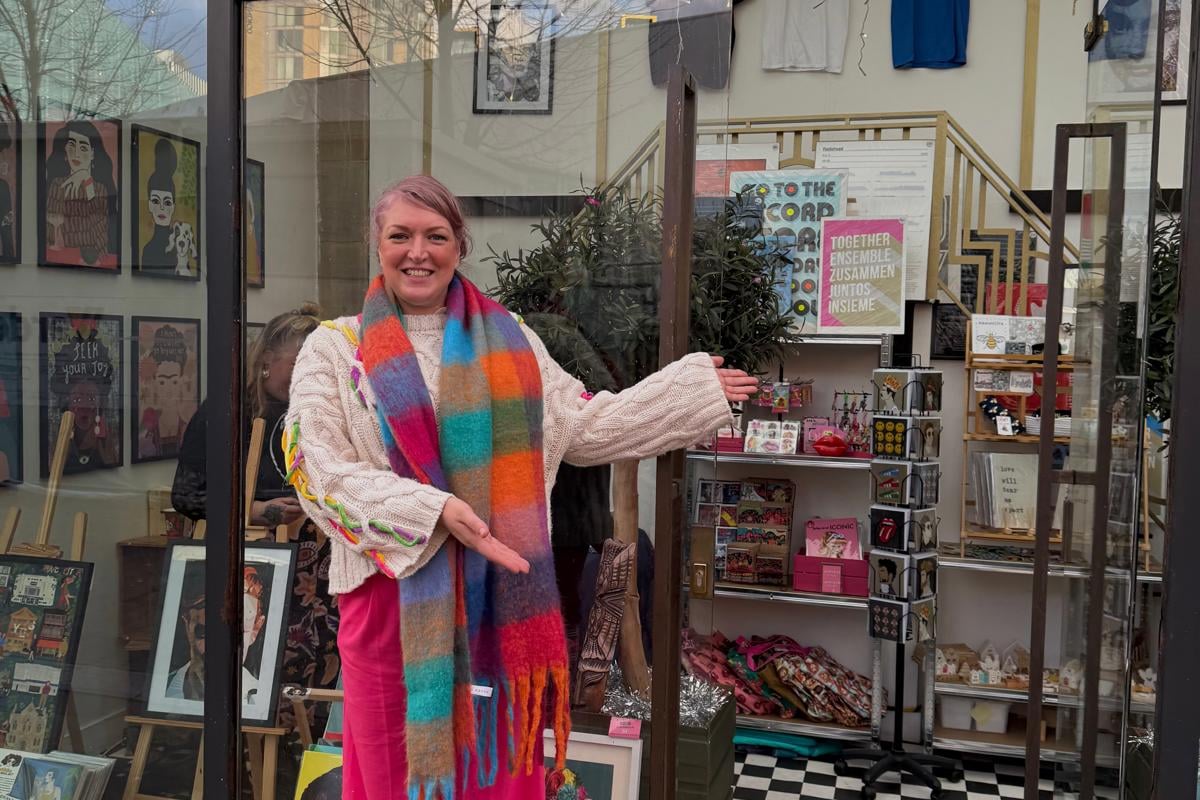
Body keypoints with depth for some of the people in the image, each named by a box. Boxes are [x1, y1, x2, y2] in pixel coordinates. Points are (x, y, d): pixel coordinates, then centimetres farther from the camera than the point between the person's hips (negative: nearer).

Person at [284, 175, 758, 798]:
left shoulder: (508, 340, 8)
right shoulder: (334, 348, 0)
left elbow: (586, 429, 11)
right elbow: (320, 473, -9)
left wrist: (695, 387, 12)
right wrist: (432, 512, -23)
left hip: (501, 597, 2)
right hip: (394, 600, -2)